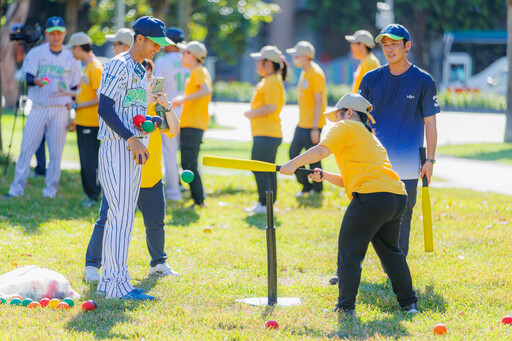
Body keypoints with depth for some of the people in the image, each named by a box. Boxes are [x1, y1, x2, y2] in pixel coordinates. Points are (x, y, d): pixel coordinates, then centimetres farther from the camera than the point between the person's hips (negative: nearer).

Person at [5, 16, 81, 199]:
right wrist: (36, 81, -30)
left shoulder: (72, 58, 8)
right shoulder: (35, 53, 4)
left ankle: (50, 190, 11)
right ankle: (17, 188, 2)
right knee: (26, 148, -3)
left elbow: (75, 88, 11)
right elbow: (27, 77, -7)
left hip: (60, 110, 1)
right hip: (38, 108, -1)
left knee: (56, 153, 1)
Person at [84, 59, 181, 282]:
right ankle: (91, 266, -3)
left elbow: (173, 131, 1)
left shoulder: (156, 102, 9)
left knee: (156, 222, 13)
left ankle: (158, 264, 32)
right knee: (108, 220, -9)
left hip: (151, 177, 5)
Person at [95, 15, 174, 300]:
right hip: (117, 148, -10)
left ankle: (109, 280, 16)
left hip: (134, 149, 10)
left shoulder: (142, 71, 18)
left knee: (124, 217, 11)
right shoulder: (119, 66, -10)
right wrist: (132, 139, -23)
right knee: (121, 216, -11)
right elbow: (105, 108, -18)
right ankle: (117, 284, -11)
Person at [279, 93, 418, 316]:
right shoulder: (369, 136, 32)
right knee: (390, 251, 21)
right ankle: (408, 303, 23)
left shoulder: (346, 127, 7)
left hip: (372, 195, -8)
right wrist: (324, 176, 19)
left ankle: (346, 306, 0)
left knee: (349, 251, 1)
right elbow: (348, 181, 30)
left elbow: (321, 150, -9)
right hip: (398, 197, 8)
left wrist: (293, 164, 1)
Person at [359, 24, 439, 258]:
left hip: (407, 167, -2)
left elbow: (430, 124, 1)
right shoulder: (371, 79, 7)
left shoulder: (423, 81, -1)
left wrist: (430, 160, -4)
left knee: (400, 221, 0)